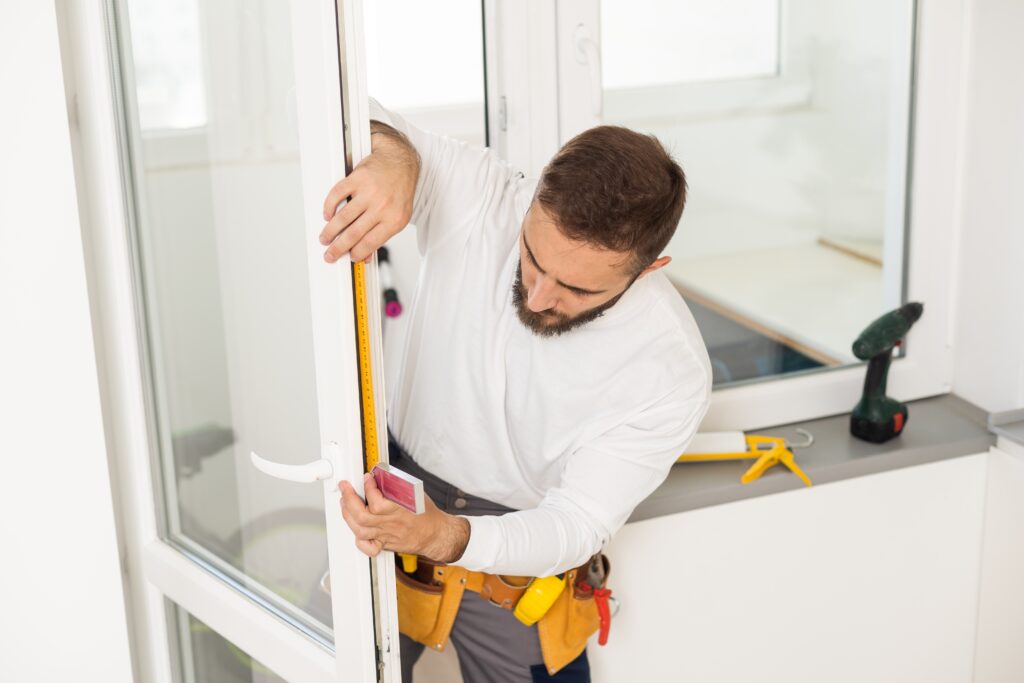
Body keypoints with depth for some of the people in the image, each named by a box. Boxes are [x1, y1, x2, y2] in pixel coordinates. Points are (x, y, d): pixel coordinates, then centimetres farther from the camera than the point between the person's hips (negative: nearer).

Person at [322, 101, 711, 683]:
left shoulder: (671, 372, -26)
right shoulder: (475, 195, -23)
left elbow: (578, 525, -23)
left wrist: (442, 537, -42)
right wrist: (391, 152, -43)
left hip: (519, 546, -2)